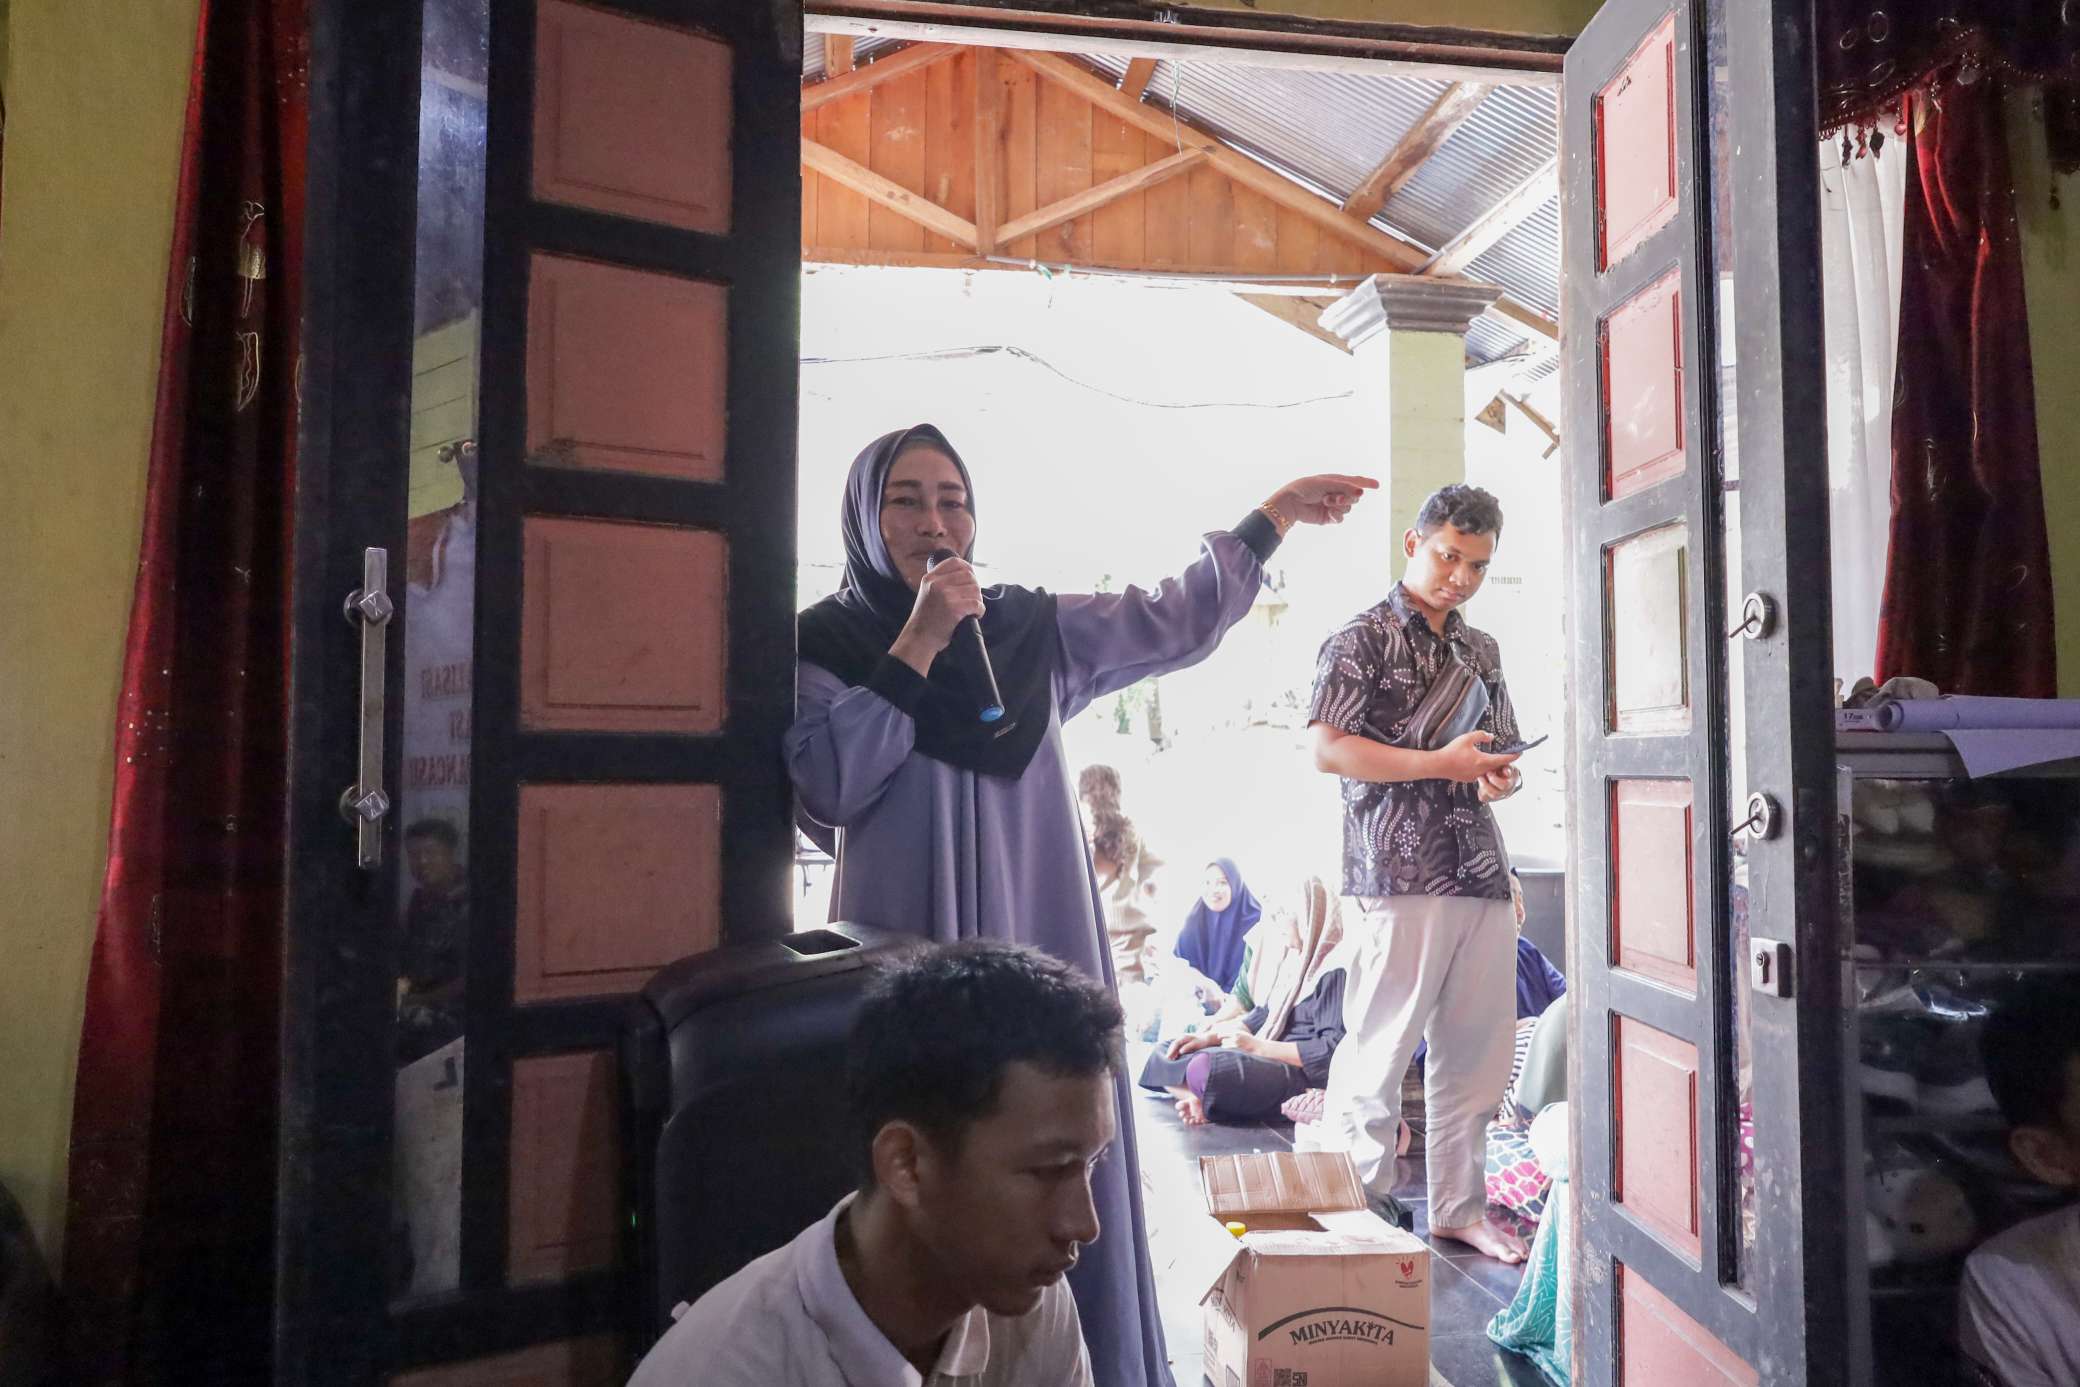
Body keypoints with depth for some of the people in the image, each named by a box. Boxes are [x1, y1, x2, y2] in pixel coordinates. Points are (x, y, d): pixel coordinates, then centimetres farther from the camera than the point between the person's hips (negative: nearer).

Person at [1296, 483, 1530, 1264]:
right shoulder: (1364, 641, -2)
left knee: (1475, 1054, 10)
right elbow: (1329, 751, -12)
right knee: (1379, 1051, -2)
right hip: (1402, 873, -7)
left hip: (1484, 873, 7)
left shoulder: (1482, 651, 19)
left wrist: (1503, 776, 2)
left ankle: (1460, 1208, 23)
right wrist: (1443, 763, -15)